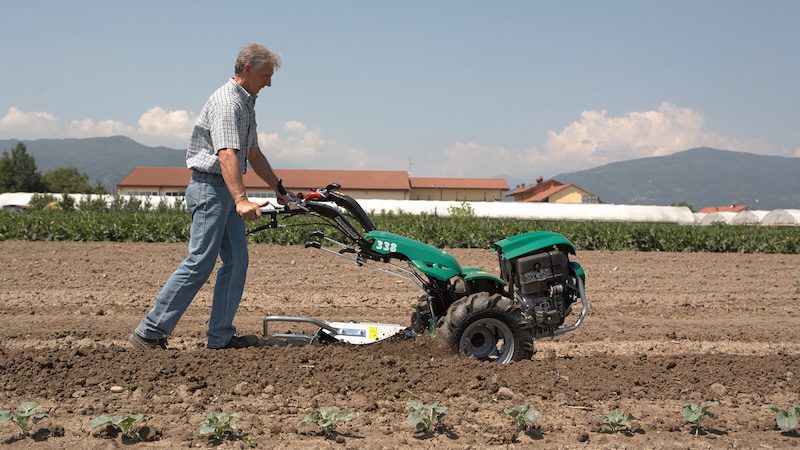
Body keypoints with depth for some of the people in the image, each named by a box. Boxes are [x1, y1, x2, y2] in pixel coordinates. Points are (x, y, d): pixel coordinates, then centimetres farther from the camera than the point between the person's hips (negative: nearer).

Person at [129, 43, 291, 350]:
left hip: (227, 192, 10)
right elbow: (226, 155, -29)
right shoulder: (227, 102, -15)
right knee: (200, 262, -12)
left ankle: (221, 336, 11)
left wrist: (279, 189, 28)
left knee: (236, 262, 6)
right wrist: (241, 200, -40)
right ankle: (149, 333, -7)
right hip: (211, 186, -10)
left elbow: (253, 155, 27)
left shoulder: (246, 104, 18)